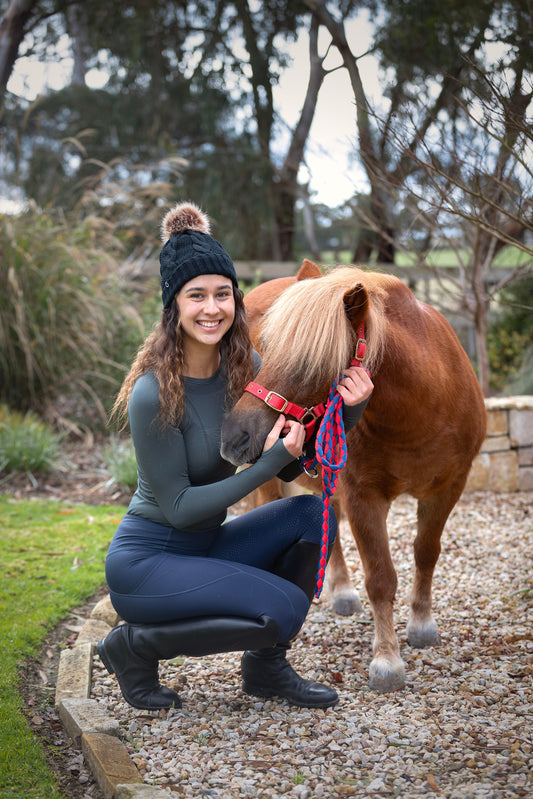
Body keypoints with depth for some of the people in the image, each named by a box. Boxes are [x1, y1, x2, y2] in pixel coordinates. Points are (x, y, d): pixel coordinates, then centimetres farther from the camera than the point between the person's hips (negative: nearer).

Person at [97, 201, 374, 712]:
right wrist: (270, 462, -26)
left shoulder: (243, 366, -3)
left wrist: (347, 411, -17)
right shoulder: (154, 393, -23)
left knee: (312, 515, -13)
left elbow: (293, 463, 1)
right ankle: (135, 645, -2)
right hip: (146, 561, -7)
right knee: (283, 607, -22)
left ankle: (266, 668, 3)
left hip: (207, 546, 7)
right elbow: (178, 507, -20)